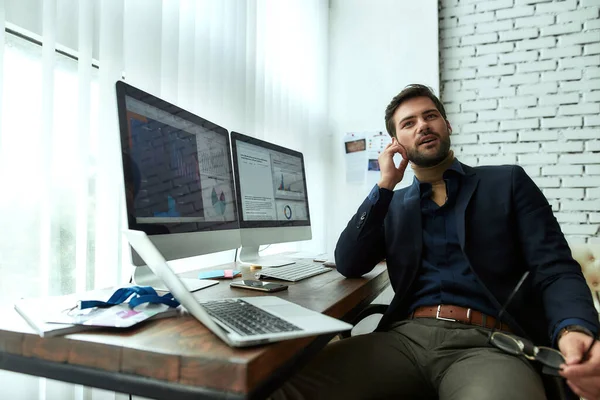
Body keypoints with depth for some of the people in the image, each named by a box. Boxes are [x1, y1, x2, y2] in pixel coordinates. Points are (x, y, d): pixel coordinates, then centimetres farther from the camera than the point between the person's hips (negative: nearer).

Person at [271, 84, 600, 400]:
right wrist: (385, 185, 3)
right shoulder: (393, 204, 18)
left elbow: (554, 268, 2)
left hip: (490, 343, -2)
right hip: (405, 337, 3)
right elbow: (348, 266, 6)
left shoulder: (508, 182, 11)